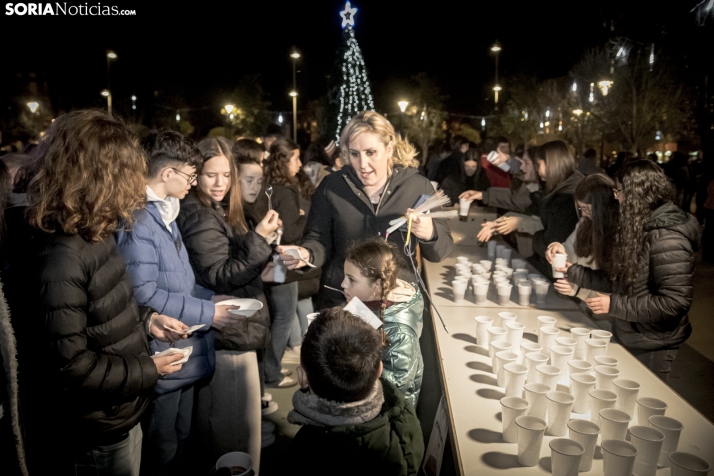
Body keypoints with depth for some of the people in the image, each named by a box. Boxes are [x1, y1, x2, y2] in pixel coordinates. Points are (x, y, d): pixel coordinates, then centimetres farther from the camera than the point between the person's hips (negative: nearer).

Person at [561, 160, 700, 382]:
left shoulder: (667, 238, -23)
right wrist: (573, 272, 8)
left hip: (651, 348, -8)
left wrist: (614, 305, -21)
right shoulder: (641, 229, 6)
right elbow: (620, 281, 9)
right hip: (628, 338, 8)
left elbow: (673, 303, -27)